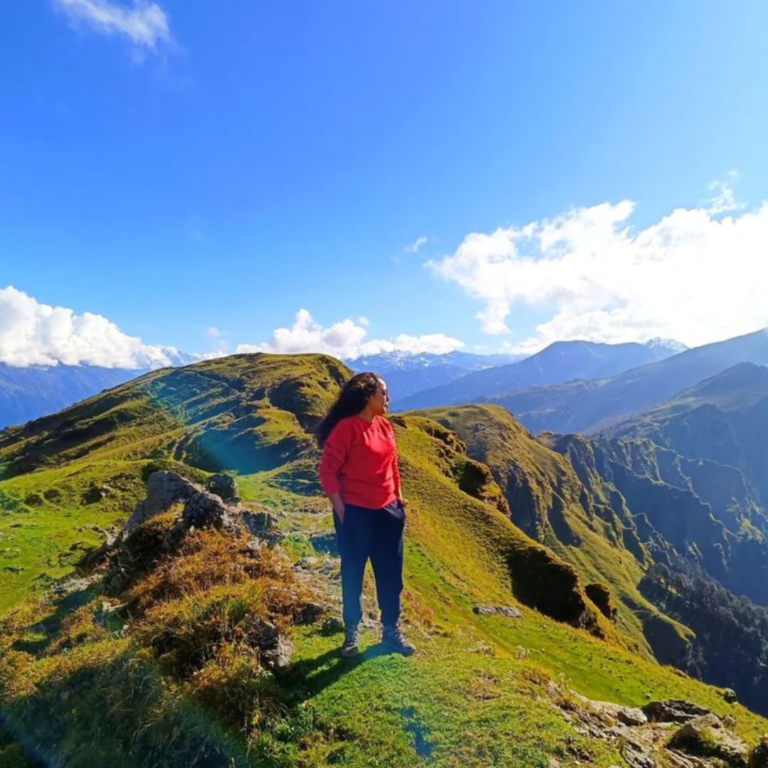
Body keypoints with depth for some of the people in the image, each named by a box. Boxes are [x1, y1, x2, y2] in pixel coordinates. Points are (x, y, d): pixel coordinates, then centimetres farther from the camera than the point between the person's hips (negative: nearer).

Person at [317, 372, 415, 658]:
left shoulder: (385, 426, 5)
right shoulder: (346, 427, -16)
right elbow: (327, 471, -15)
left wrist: (399, 497, 12)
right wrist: (341, 511, -15)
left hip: (388, 512, 7)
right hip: (355, 514, -6)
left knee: (391, 575, 15)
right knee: (353, 575, 12)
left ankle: (391, 631, 32)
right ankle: (352, 632, 30)